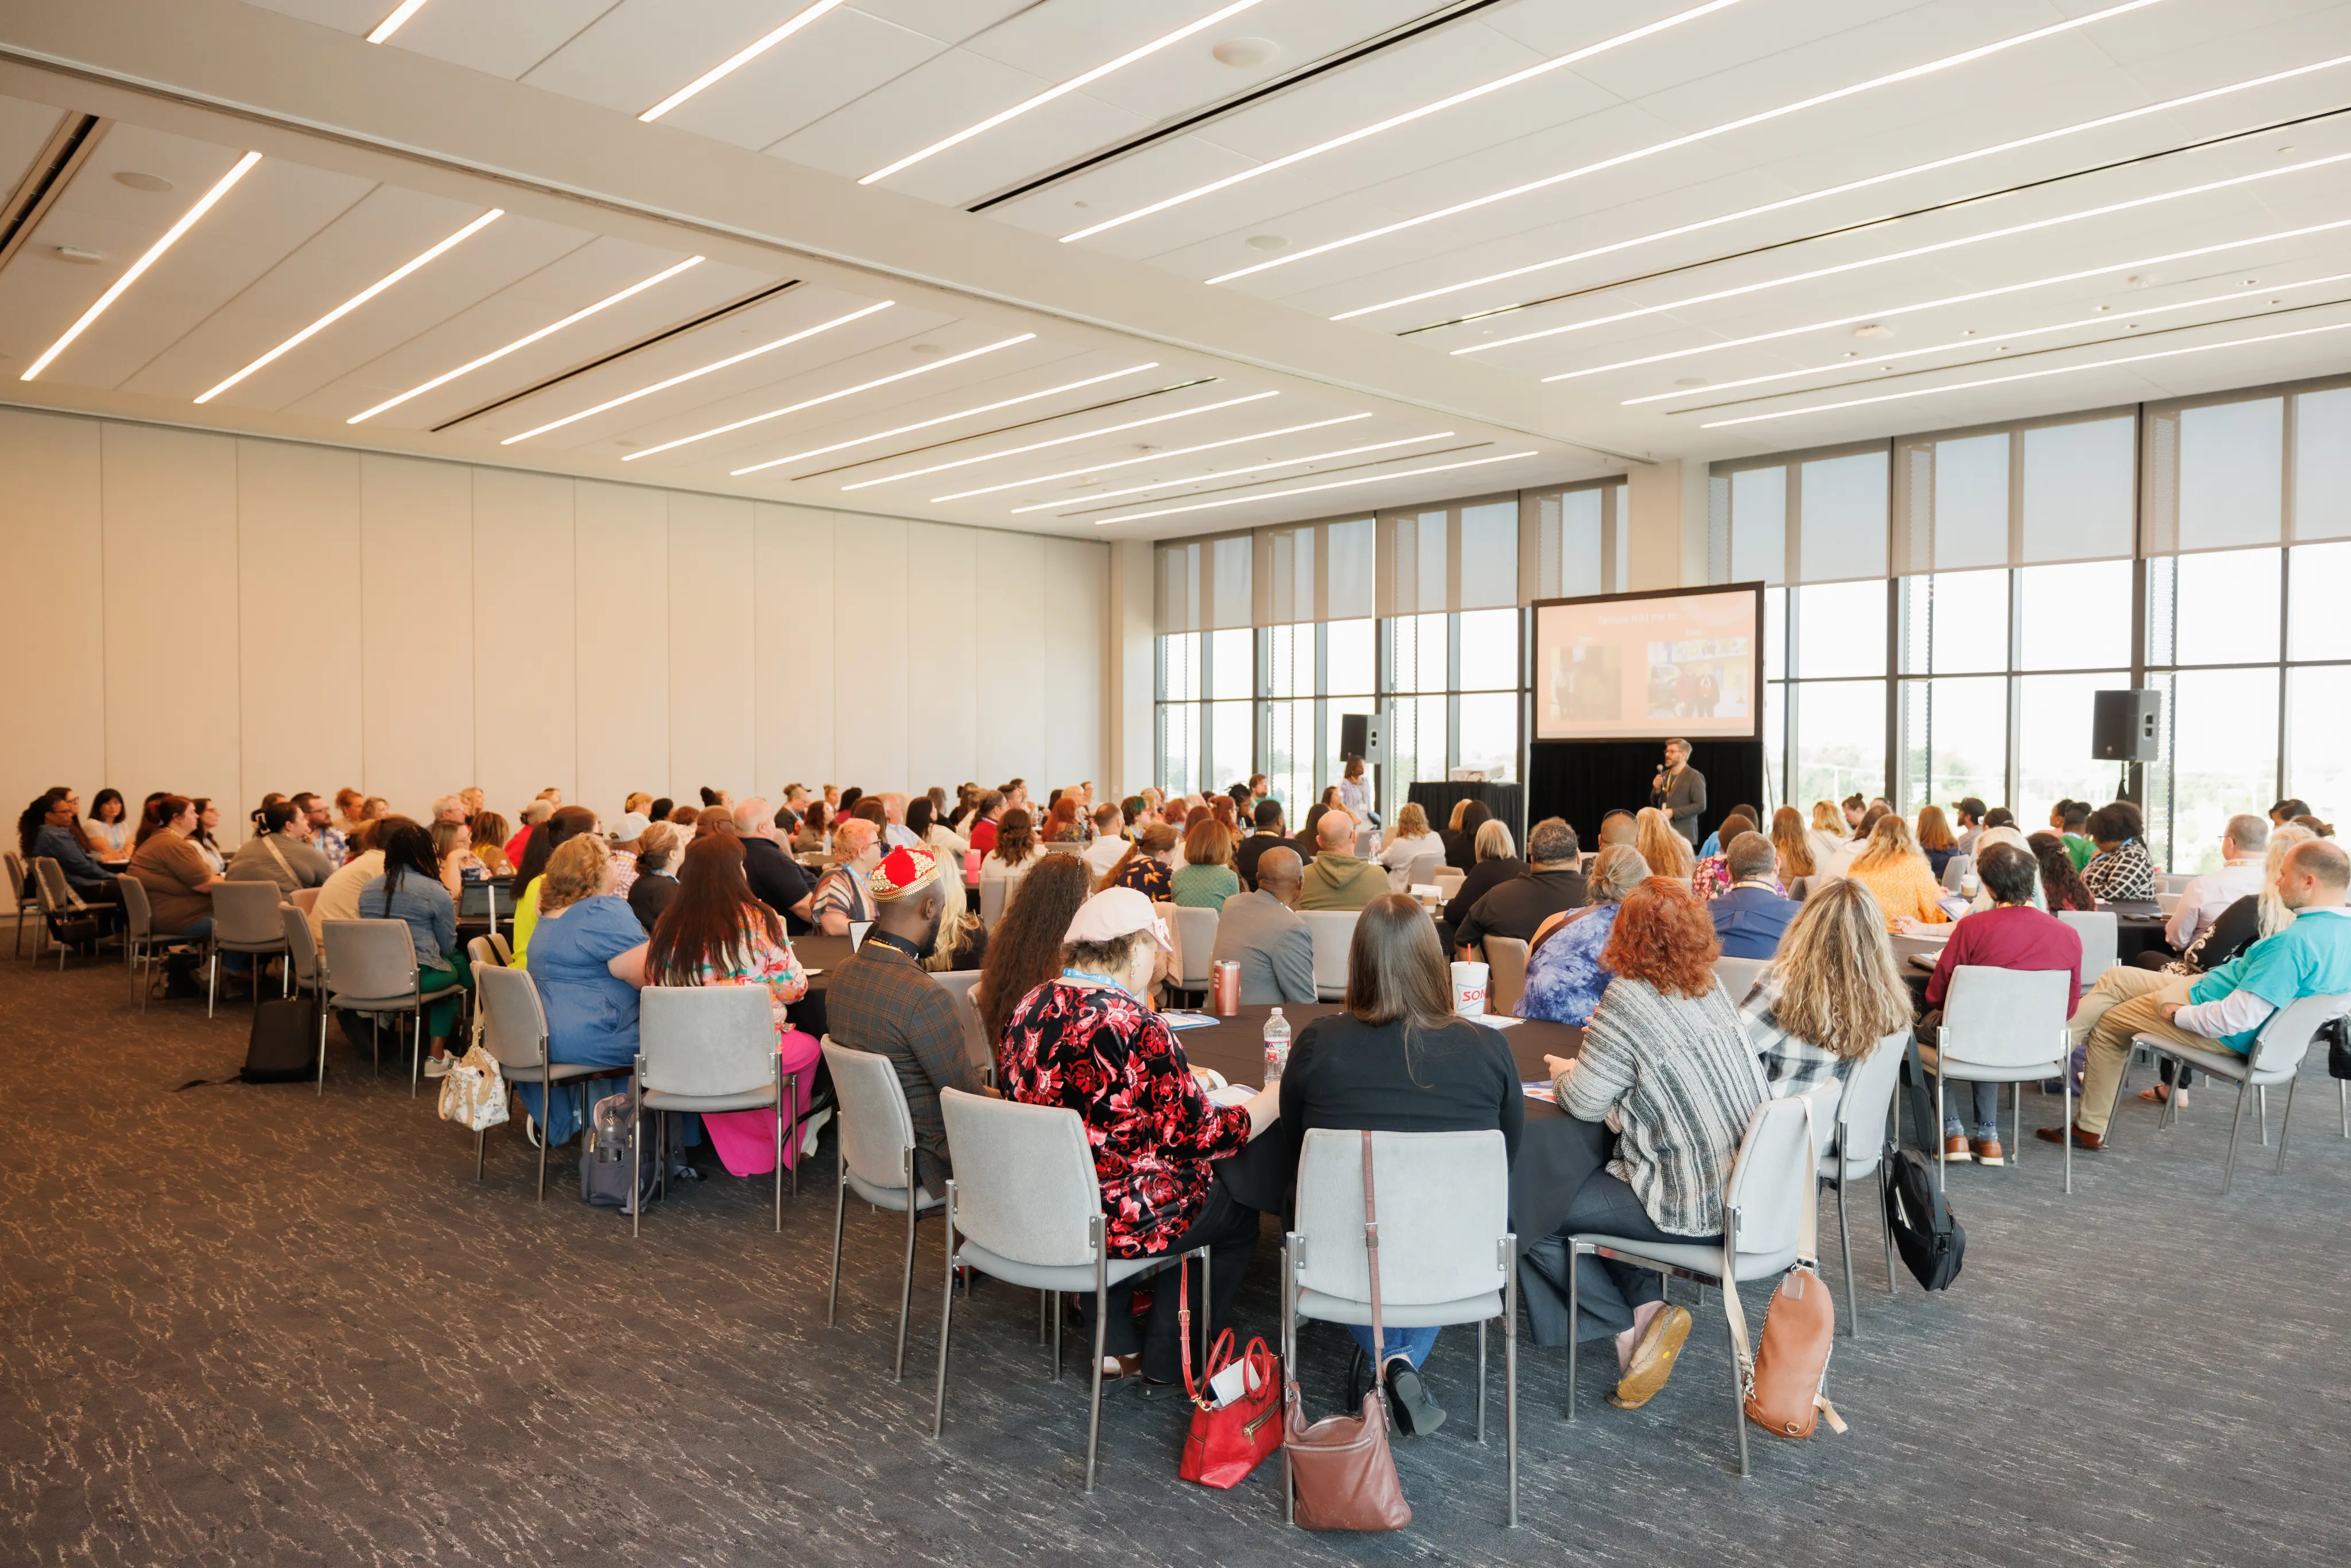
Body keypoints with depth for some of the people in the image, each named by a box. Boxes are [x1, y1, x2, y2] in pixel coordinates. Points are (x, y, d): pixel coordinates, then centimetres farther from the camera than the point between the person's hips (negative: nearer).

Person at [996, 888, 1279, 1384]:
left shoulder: (1028, 1009, -2)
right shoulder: (1137, 1027, -24)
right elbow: (1200, 1134, -18)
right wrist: (1279, 1097, -3)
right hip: (1115, 1220, -7)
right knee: (1237, 1212, 17)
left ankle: (1114, 1348, 30)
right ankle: (1168, 1359, 27)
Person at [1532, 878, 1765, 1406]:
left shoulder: (1627, 1001, -18)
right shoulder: (1711, 990, 7)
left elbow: (1584, 1103, -15)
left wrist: (1565, 1073, 5)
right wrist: (1599, 1052, 13)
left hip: (1694, 1207, -9)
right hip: (1747, 1188, 9)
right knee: (1594, 1179, 26)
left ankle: (1630, 1328, 7)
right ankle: (1648, 1309, 14)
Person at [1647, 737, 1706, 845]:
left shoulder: (1694, 777, -5)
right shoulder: (1664, 775, 16)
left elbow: (1700, 805, -12)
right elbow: (1655, 804, 20)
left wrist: (1673, 812, -17)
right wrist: (1656, 790, -1)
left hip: (1683, 834, -6)